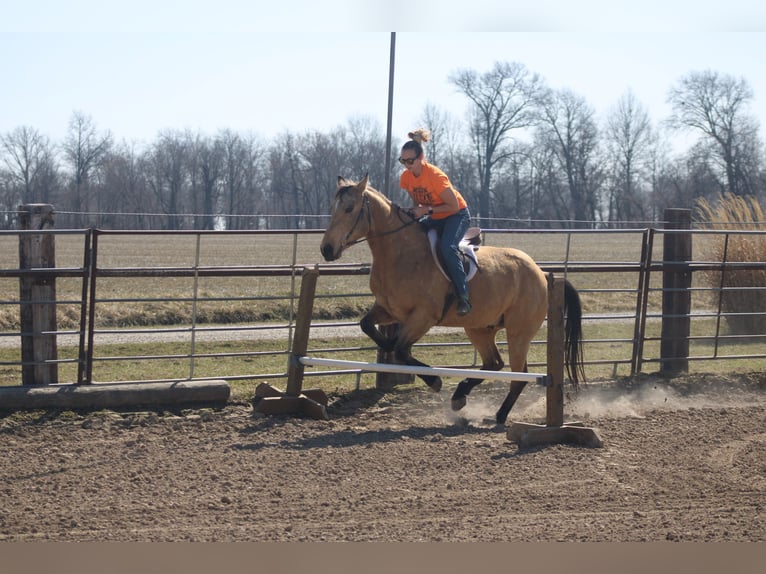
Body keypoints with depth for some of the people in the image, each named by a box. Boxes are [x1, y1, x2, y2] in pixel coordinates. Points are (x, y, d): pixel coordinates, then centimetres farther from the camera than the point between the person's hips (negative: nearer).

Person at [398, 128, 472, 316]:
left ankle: (463, 297, -32)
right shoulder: (406, 177, -7)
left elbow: (453, 206, -23)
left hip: (457, 215, -8)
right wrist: (415, 211, -14)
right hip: (433, 218, 8)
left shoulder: (435, 176, -28)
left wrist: (427, 210, -29)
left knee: (447, 247, -34)